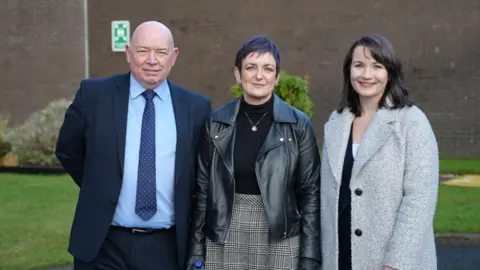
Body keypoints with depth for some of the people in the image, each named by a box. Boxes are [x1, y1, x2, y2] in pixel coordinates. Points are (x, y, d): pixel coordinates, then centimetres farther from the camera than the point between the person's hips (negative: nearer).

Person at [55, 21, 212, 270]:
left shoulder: (196, 106, -1)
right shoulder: (94, 94, -3)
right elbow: (68, 151, 9)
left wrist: (186, 214, 5)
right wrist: (99, 191, 8)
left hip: (167, 247, 1)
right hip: (102, 244, -1)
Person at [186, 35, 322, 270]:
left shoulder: (298, 124, -3)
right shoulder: (216, 122, 1)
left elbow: (311, 192, -2)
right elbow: (203, 189, 4)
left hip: (279, 240, -1)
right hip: (224, 240, 1)